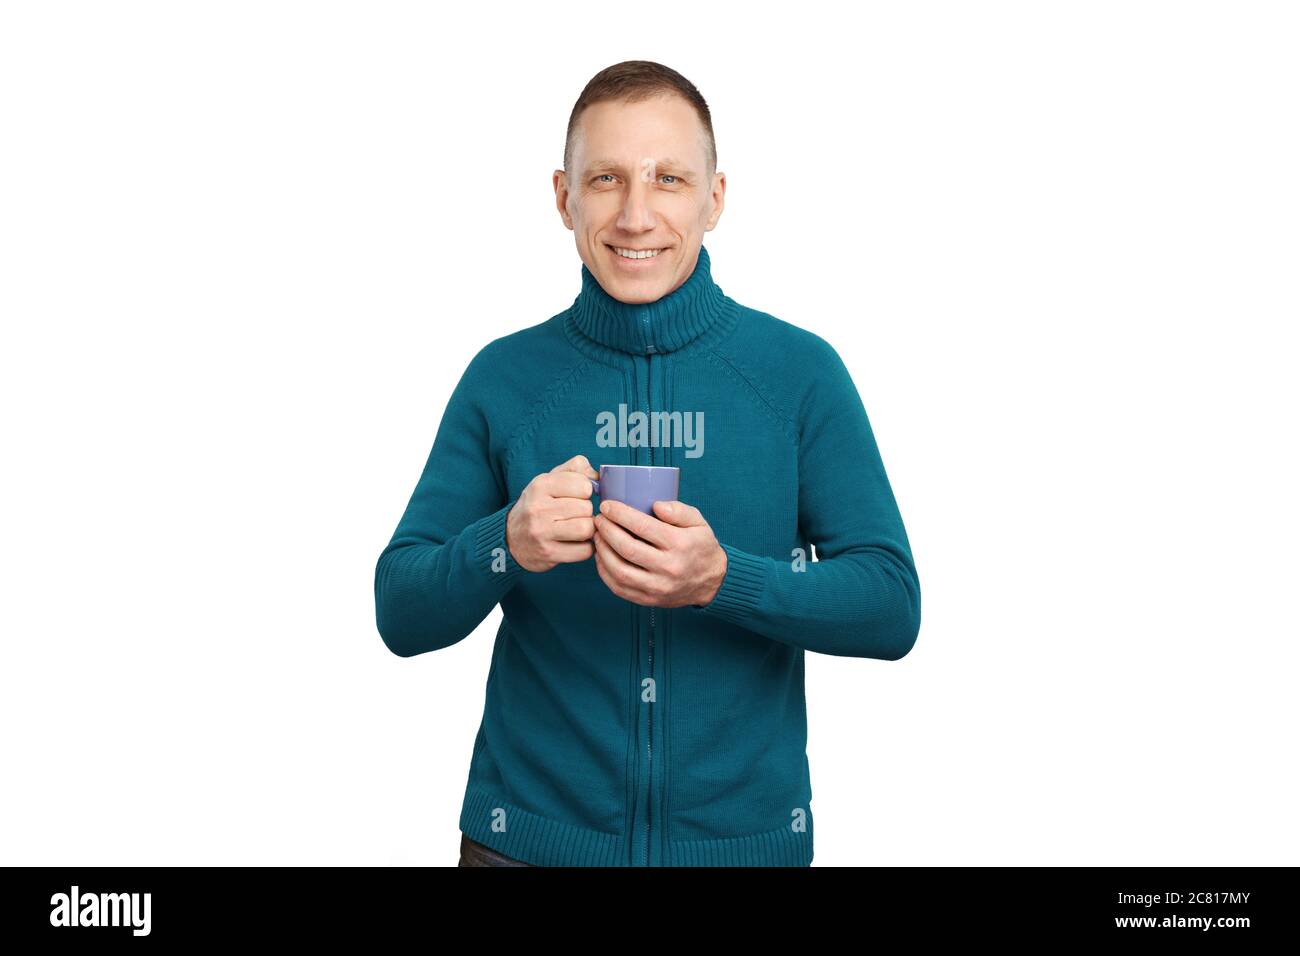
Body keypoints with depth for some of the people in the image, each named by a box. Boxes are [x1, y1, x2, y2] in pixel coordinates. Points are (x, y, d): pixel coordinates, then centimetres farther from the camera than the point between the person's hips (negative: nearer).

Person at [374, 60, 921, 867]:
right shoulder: (503, 377, -3)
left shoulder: (802, 372, -5)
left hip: (745, 833, 0)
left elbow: (892, 610, -8)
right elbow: (401, 616, -2)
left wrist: (723, 579, -25)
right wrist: (505, 545, -22)